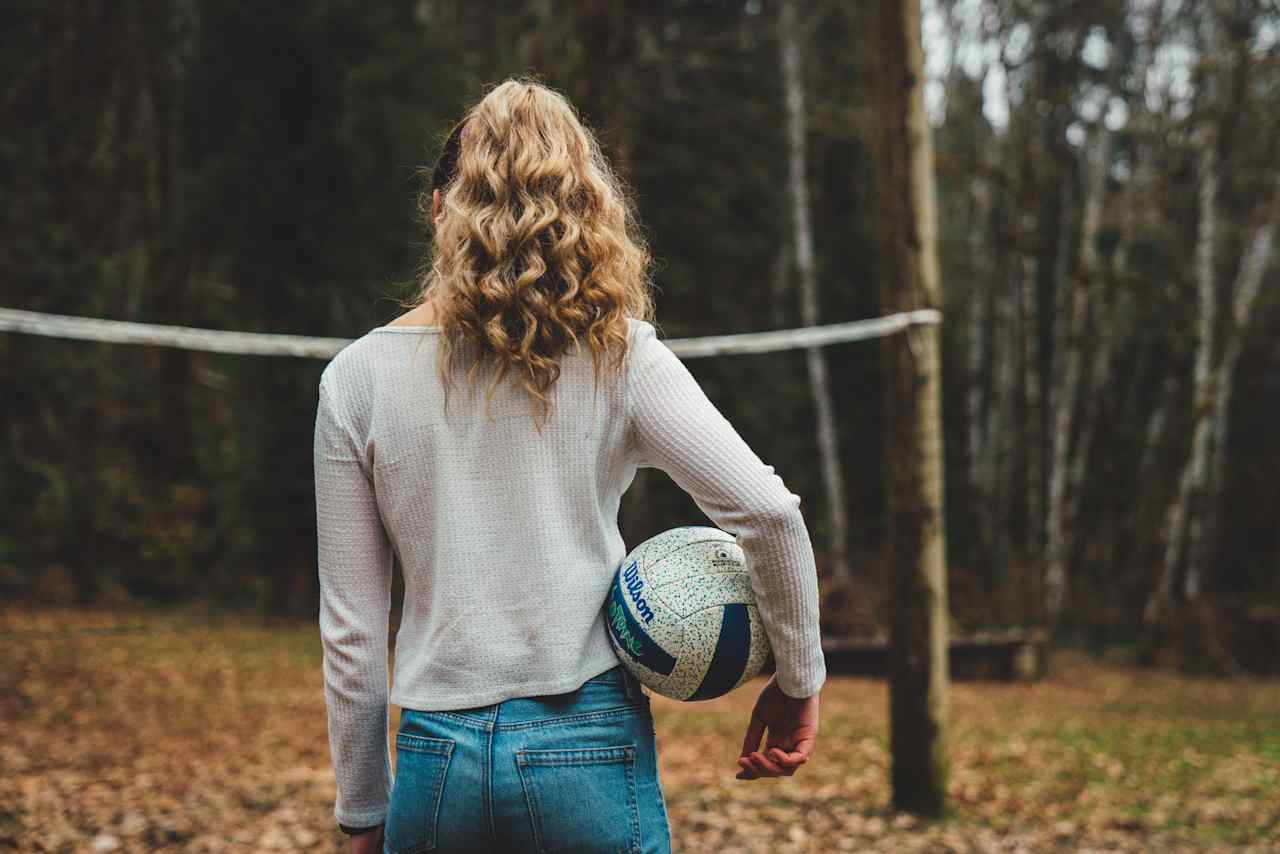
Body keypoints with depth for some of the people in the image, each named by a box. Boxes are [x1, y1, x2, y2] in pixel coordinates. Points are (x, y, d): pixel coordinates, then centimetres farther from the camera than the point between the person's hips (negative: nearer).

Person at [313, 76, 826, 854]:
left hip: (436, 758, 1)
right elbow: (768, 511, -10)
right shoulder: (618, 355, -2)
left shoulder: (357, 378, 2)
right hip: (590, 751, -1)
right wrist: (798, 678, 5)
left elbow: (350, 631, 3)